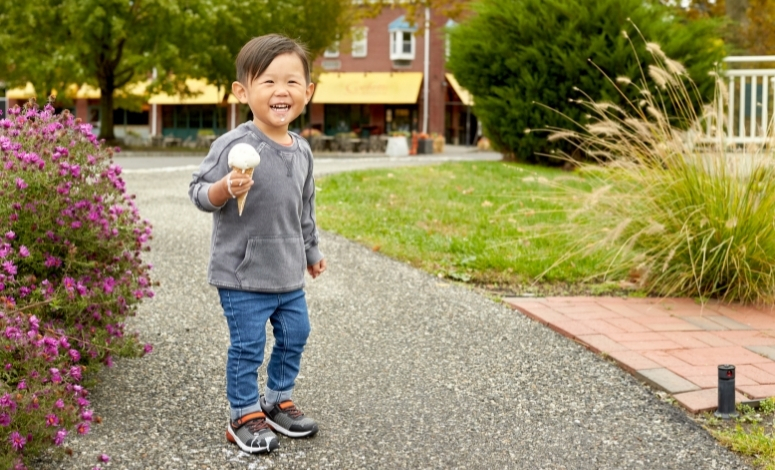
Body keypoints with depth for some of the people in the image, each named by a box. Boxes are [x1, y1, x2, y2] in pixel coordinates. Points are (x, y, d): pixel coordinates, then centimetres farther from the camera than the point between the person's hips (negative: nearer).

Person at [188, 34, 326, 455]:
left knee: (294, 336, 16)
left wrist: (311, 251, 25)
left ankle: (277, 401, 36)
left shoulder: (302, 151, 4)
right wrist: (225, 188, -34)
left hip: (289, 273, 7)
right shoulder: (233, 145, -17)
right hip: (243, 274, -7)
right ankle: (244, 416, 18)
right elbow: (198, 192, -13)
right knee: (247, 346, 0)